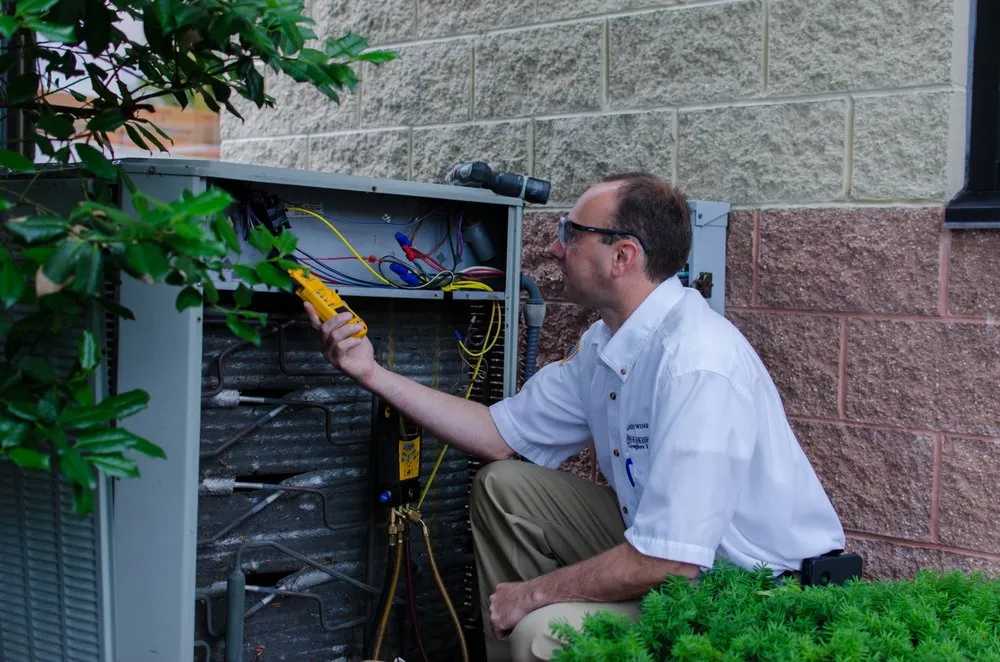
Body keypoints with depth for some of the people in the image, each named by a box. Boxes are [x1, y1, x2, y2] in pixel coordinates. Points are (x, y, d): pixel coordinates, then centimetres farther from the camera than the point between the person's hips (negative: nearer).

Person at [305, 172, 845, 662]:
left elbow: (669, 560, -31)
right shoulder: (603, 346, 2)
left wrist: (533, 594, -17)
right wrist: (374, 374, 8)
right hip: (670, 548, 9)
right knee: (502, 487, 8)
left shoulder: (698, 365, -28)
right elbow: (501, 434, 12)